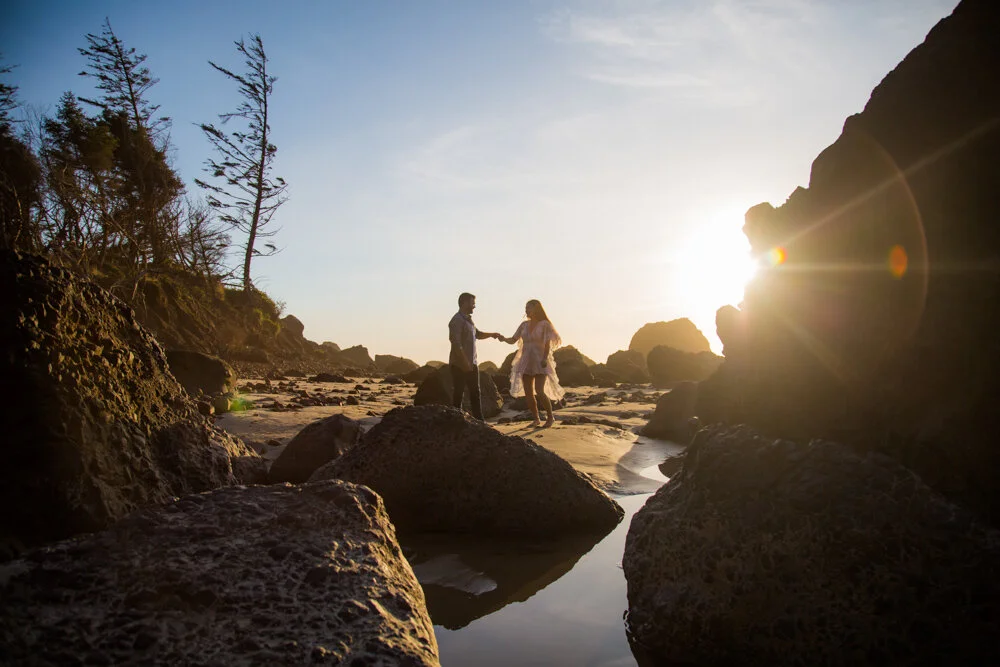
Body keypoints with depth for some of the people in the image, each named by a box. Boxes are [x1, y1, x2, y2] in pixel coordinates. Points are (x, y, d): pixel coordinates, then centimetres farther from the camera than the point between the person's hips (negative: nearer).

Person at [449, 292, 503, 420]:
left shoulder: (468, 319, 16)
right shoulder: (457, 320, -14)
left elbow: (478, 334, 32)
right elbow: (456, 343, -22)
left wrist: (493, 334, 20)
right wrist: (465, 362, -24)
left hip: (472, 364, 9)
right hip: (460, 365, -9)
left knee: (475, 393, 10)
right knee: (458, 394, -3)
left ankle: (479, 420, 15)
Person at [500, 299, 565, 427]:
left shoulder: (545, 324, -4)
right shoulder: (524, 325, 10)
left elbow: (548, 344, -10)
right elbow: (513, 340, 12)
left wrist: (545, 359, -24)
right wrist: (503, 338, -9)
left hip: (540, 362, -5)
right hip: (526, 362, 5)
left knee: (539, 392, -16)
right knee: (528, 393, 2)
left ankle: (550, 417, 3)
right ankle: (536, 419, 15)